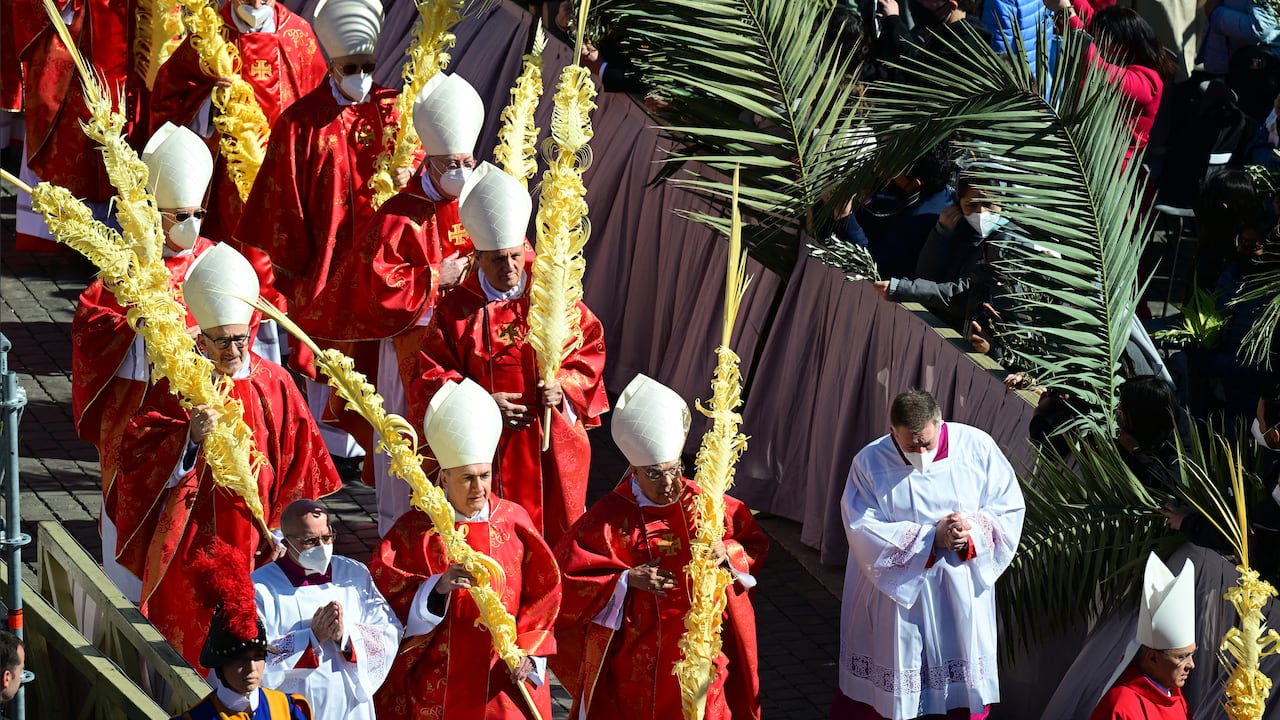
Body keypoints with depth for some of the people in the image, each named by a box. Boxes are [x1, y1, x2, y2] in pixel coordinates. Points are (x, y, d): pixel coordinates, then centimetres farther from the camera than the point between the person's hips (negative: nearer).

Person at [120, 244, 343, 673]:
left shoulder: (274, 385, 0)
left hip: (254, 540, 1)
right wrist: (190, 438, -27)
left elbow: (299, 461, 5)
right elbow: (136, 457, -11)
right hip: (192, 540, -1)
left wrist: (283, 530, 2)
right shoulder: (177, 387, -4)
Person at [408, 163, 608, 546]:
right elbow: (431, 377, -2)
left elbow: (590, 348, 5)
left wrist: (564, 387, -14)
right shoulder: (456, 309, -2)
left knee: (557, 535, 7)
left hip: (552, 445, 1)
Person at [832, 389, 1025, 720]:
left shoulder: (977, 447, -7)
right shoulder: (870, 463, -10)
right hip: (894, 591, -1)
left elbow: (1009, 509, -2)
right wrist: (932, 537, -25)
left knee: (967, 690, 8)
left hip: (962, 592, 1)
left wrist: (973, 534, -22)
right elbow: (864, 531, -17)